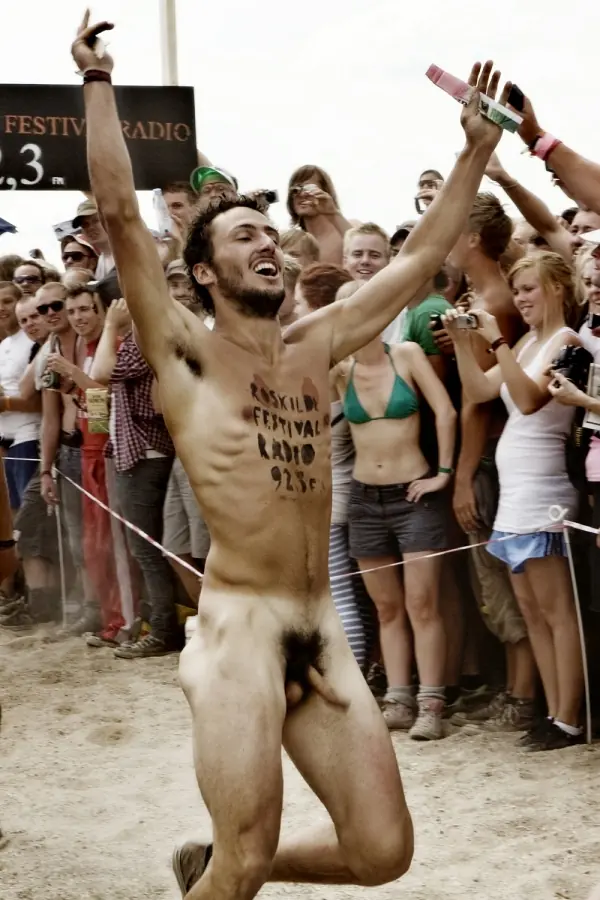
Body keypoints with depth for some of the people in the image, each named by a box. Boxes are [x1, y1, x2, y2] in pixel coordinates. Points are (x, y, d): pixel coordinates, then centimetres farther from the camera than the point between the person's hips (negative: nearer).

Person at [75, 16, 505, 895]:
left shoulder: (315, 345, 14)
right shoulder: (186, 353, -1)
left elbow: (420, 257, 18)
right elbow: (121, 212, -10)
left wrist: (477, 149, 19)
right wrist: (99, 80, -8)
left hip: (323, 630, 6)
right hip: (242, 630, -6)